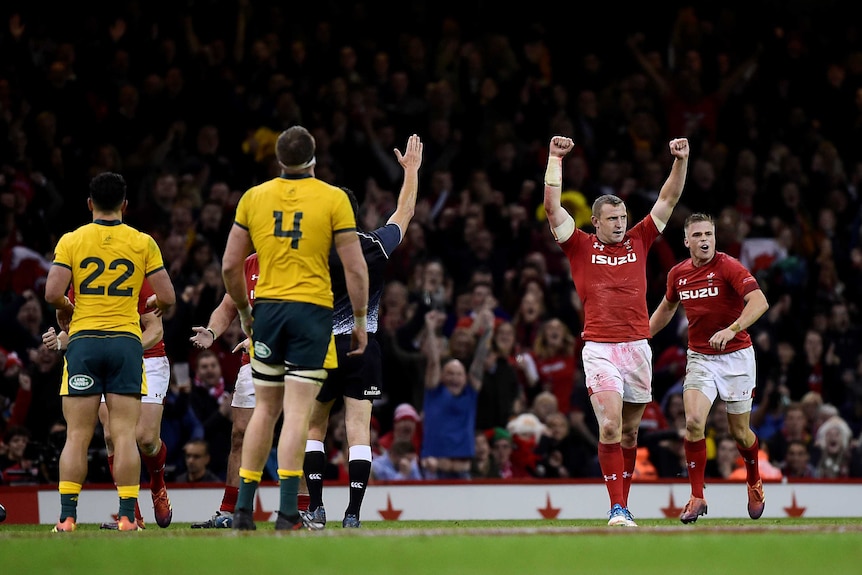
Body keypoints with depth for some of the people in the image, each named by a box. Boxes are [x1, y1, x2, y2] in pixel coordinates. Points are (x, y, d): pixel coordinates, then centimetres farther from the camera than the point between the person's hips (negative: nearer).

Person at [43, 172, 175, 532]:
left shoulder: (71, 241, 1)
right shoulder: (143, 243, 3)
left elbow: (52, 293, -7)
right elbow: (167, 298, 1)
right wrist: (154, 306, 23)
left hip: (83, 340, 0)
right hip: (126, 340, 0)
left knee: (77, 436, 2)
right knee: (125, 435, -1)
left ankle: (67, 516, -3)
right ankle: (127, 516, -5)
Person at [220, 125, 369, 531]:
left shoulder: (254, 198, 5)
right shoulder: (334, 199, -3)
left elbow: (230, 265, 7)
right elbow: (355, 268, -4)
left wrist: (244, 311, 20)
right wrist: (360, 321, 5)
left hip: (268, 309, 3)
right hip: (312, 311, -3)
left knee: (265, 409, 13)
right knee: (298, 413, -5)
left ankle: (244, 506, 13)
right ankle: (287, 513, -9)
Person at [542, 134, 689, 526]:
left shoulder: (638, 241, 12)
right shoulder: (580, 247, 5)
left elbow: (669, 199, 13)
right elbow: (552, 207, -2)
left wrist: (681, 160, 3)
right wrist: (555, 158, -5)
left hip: (638, 347, 3)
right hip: (599, 348, -3)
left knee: (629, 431, 9)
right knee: (610, 427, -16)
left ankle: (623, 503, 20)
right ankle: (617, 508, -16)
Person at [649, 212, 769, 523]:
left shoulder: (729, 267, -15)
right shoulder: (678, 273, 2)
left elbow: (760, 302, -28)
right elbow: (667, 307, 23)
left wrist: (731, 330, -41)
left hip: (736, 357, -3)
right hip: (699, 358, 3)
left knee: (739, 432, 7)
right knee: (693, 422, -18)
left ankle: (755, 483, 37)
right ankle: (697, 498, -10)